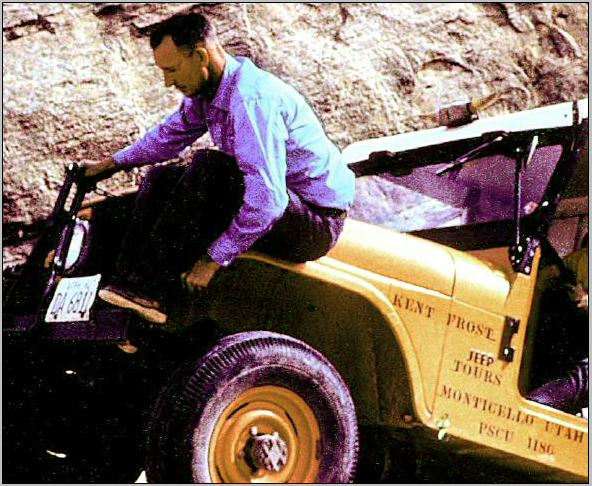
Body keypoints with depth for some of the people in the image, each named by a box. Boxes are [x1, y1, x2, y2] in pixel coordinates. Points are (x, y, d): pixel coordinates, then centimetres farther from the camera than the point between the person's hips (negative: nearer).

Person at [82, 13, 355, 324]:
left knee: (208, 169, -29)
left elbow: (267, 199, -33)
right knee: (161, 180, 7)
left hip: (316, 223, -10)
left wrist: (215, 258, -28)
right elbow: (171, 134, 24)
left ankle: (150, 291, -21)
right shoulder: (208, 88, 2)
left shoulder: (250, 100, -28)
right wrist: (111, 164, 25)